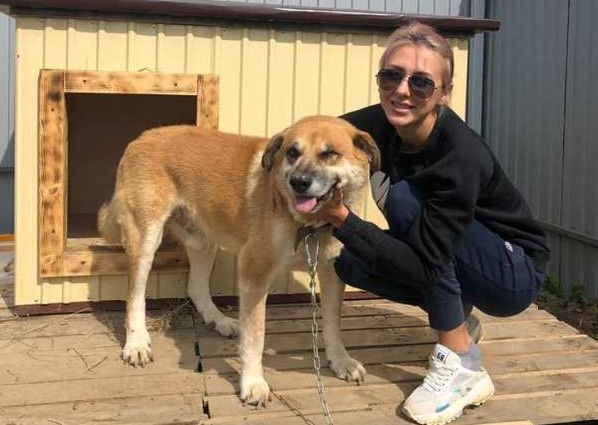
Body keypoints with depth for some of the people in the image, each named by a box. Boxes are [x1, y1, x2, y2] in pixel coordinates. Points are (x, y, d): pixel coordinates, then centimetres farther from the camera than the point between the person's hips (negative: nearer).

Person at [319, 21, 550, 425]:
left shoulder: (461, 155, -32)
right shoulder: (383, 124, -13)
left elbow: (425, 266, -33)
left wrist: (342, 218, -36)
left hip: (514, 274, -6)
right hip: (456, 263, 6)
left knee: (406, 199, -28)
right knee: (349, 260, -12)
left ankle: (462, 366, -19)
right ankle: (458, 320, 10)